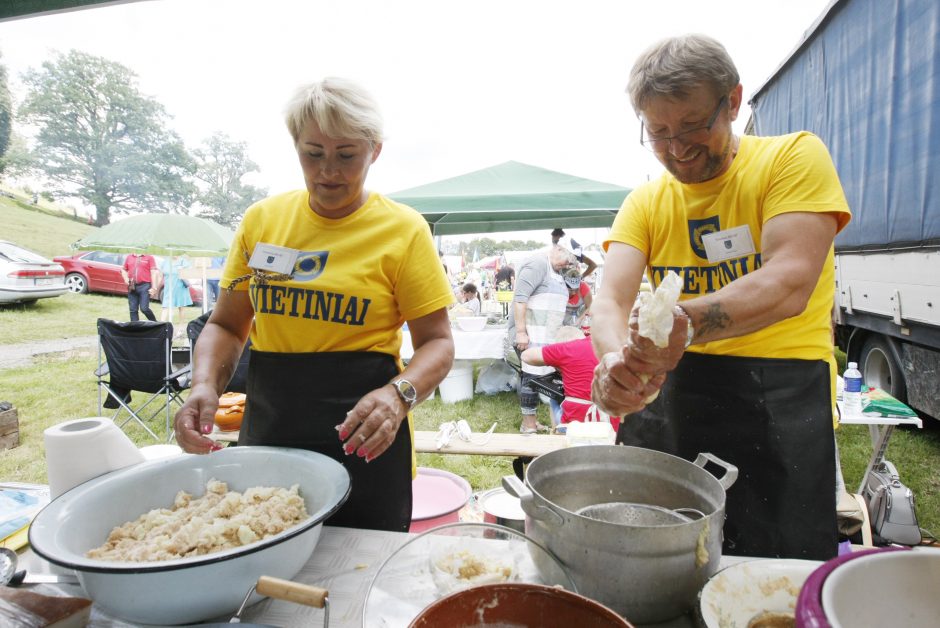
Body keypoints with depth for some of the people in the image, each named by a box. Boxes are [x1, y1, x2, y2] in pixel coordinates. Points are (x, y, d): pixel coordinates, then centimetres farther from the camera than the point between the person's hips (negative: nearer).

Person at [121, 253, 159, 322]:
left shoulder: (149, 258, 2)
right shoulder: (129, 257, 14)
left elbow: (154, 273, -2)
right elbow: (123, 269, 26)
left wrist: (154, 288, -9)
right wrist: (125, 278, 5)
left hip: (144, 286, -4)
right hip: (132, 287, 5)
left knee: (144, 308, -13)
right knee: (133, 310, 6)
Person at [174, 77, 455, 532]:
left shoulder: (403, 230, -7)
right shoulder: (261, 219, 3)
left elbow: (437, 342, -7)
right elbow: (227, 325, 8)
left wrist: (399, 394, -26)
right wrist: (206, 383, -11)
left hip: (363, 444, -3)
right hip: (266, 434, 4)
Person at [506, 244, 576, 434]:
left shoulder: (556, 271, 18)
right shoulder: (537, 264, -11)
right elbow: (520, 297, -20)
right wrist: (520, 332, -24)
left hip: (544, 336, 9)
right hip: (530, 334, -9)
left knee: (539, 375, 10)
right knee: (532, 376, -7)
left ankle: (531, 420, 19)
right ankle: (528, 425, 1)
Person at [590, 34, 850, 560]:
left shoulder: (793, 157, -4)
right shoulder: (645, 202, 7)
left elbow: (789, 284, -20)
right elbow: (610, 301, -7)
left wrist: (688, 320, -38)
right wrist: (619, 360, -30)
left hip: (780, 400, -3)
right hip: (669, 395, 4)